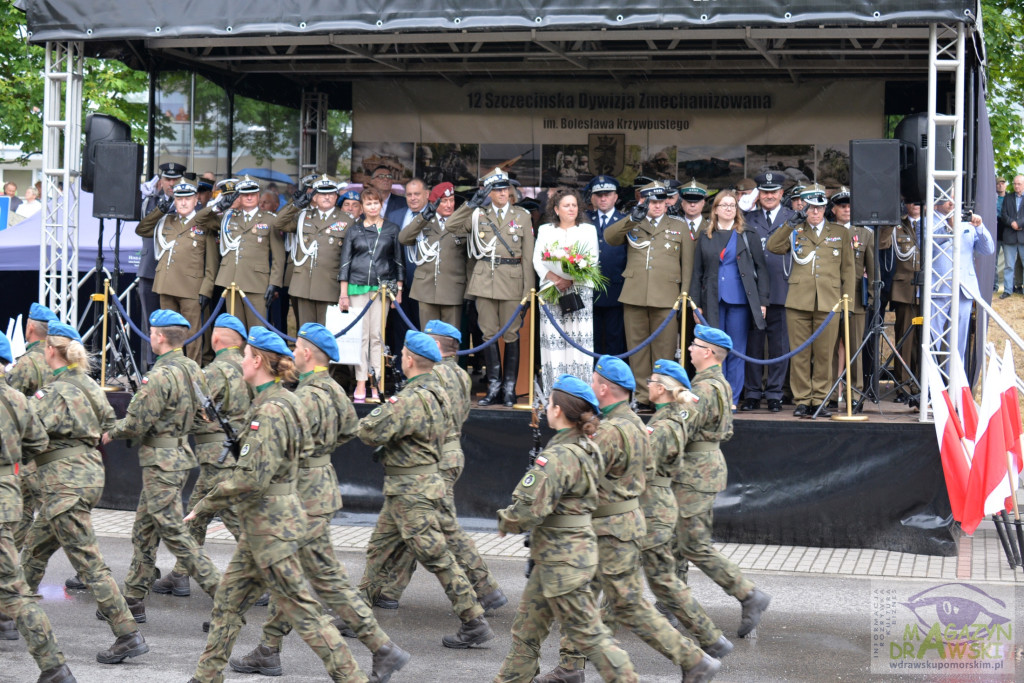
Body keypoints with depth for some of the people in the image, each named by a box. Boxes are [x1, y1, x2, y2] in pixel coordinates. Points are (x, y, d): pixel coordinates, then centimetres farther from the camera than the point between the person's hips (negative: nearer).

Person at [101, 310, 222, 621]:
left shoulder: (160, 375, -20)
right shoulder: (193, 369, 7)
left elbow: (137, 423, -18)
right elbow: (200, 412, 17)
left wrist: (110, 433, 0)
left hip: (161, 461, -10)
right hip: (182, 453, 10)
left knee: (173, 531, -6)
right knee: (144, 529, 16)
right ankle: (133, 598, 22)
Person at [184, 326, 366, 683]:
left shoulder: (270, 411, -20)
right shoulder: (284, 401, 10)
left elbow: (252, 478, -25)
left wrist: (204, 505, -14)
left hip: (270, 524, -10)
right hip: (262, 523, 10)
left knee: (300, 608, -5)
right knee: (228, 599, 16)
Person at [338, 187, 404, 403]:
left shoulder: (392, 229, 7)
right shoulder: (354, 230, 8)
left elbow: (399, 260, 10)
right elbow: (345, 261, 8)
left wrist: (399, 290, 5)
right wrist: (343, 293, 3)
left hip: (382, 287, -1)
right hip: (358, 287, 1)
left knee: (377, 335, -2)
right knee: (360, 335, -1)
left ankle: (378, 384, 0)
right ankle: (360, 384, 1)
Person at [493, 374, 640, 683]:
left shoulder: (557, 457, -23)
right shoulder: (586, 449, 5)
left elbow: (529, 510, -28)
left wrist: (505, 522, -6)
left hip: (563, 560, -10)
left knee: (587, 633, -2)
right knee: (527, 625, 19)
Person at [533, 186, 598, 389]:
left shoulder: (588, 230, 14)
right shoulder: (545, 230, 16)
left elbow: (593, 260, 4)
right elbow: (537, 261, 6)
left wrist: (571, 279, -12)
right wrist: (555, 279, -11)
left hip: (580, 288, 0)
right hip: (551, 289, 1)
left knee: (579, 338, -9)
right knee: (553, 338, -6)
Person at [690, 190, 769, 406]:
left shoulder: (747, 237, 6)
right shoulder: (705, 237, 10)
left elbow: (761, 269, 4)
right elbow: (697, 272, 10)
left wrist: (762, 301, -3)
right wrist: (696, 303, 4)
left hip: (739, 301, -1)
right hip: (713, 302, 1)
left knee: (737, 352, 2)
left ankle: (732, 399, 8)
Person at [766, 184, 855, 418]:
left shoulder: (840, 233, 13)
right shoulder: (796, 232, 13)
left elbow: (848, 268, 12)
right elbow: (772, 246, -1)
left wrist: (847, 299, 4)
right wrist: (790, 223, -7)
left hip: (828, 303, 0)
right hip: (798, 302, 0)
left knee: (824, 354, 0)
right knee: (800, 354, 0)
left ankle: (819, 400, 8)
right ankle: (802, 401, 7)